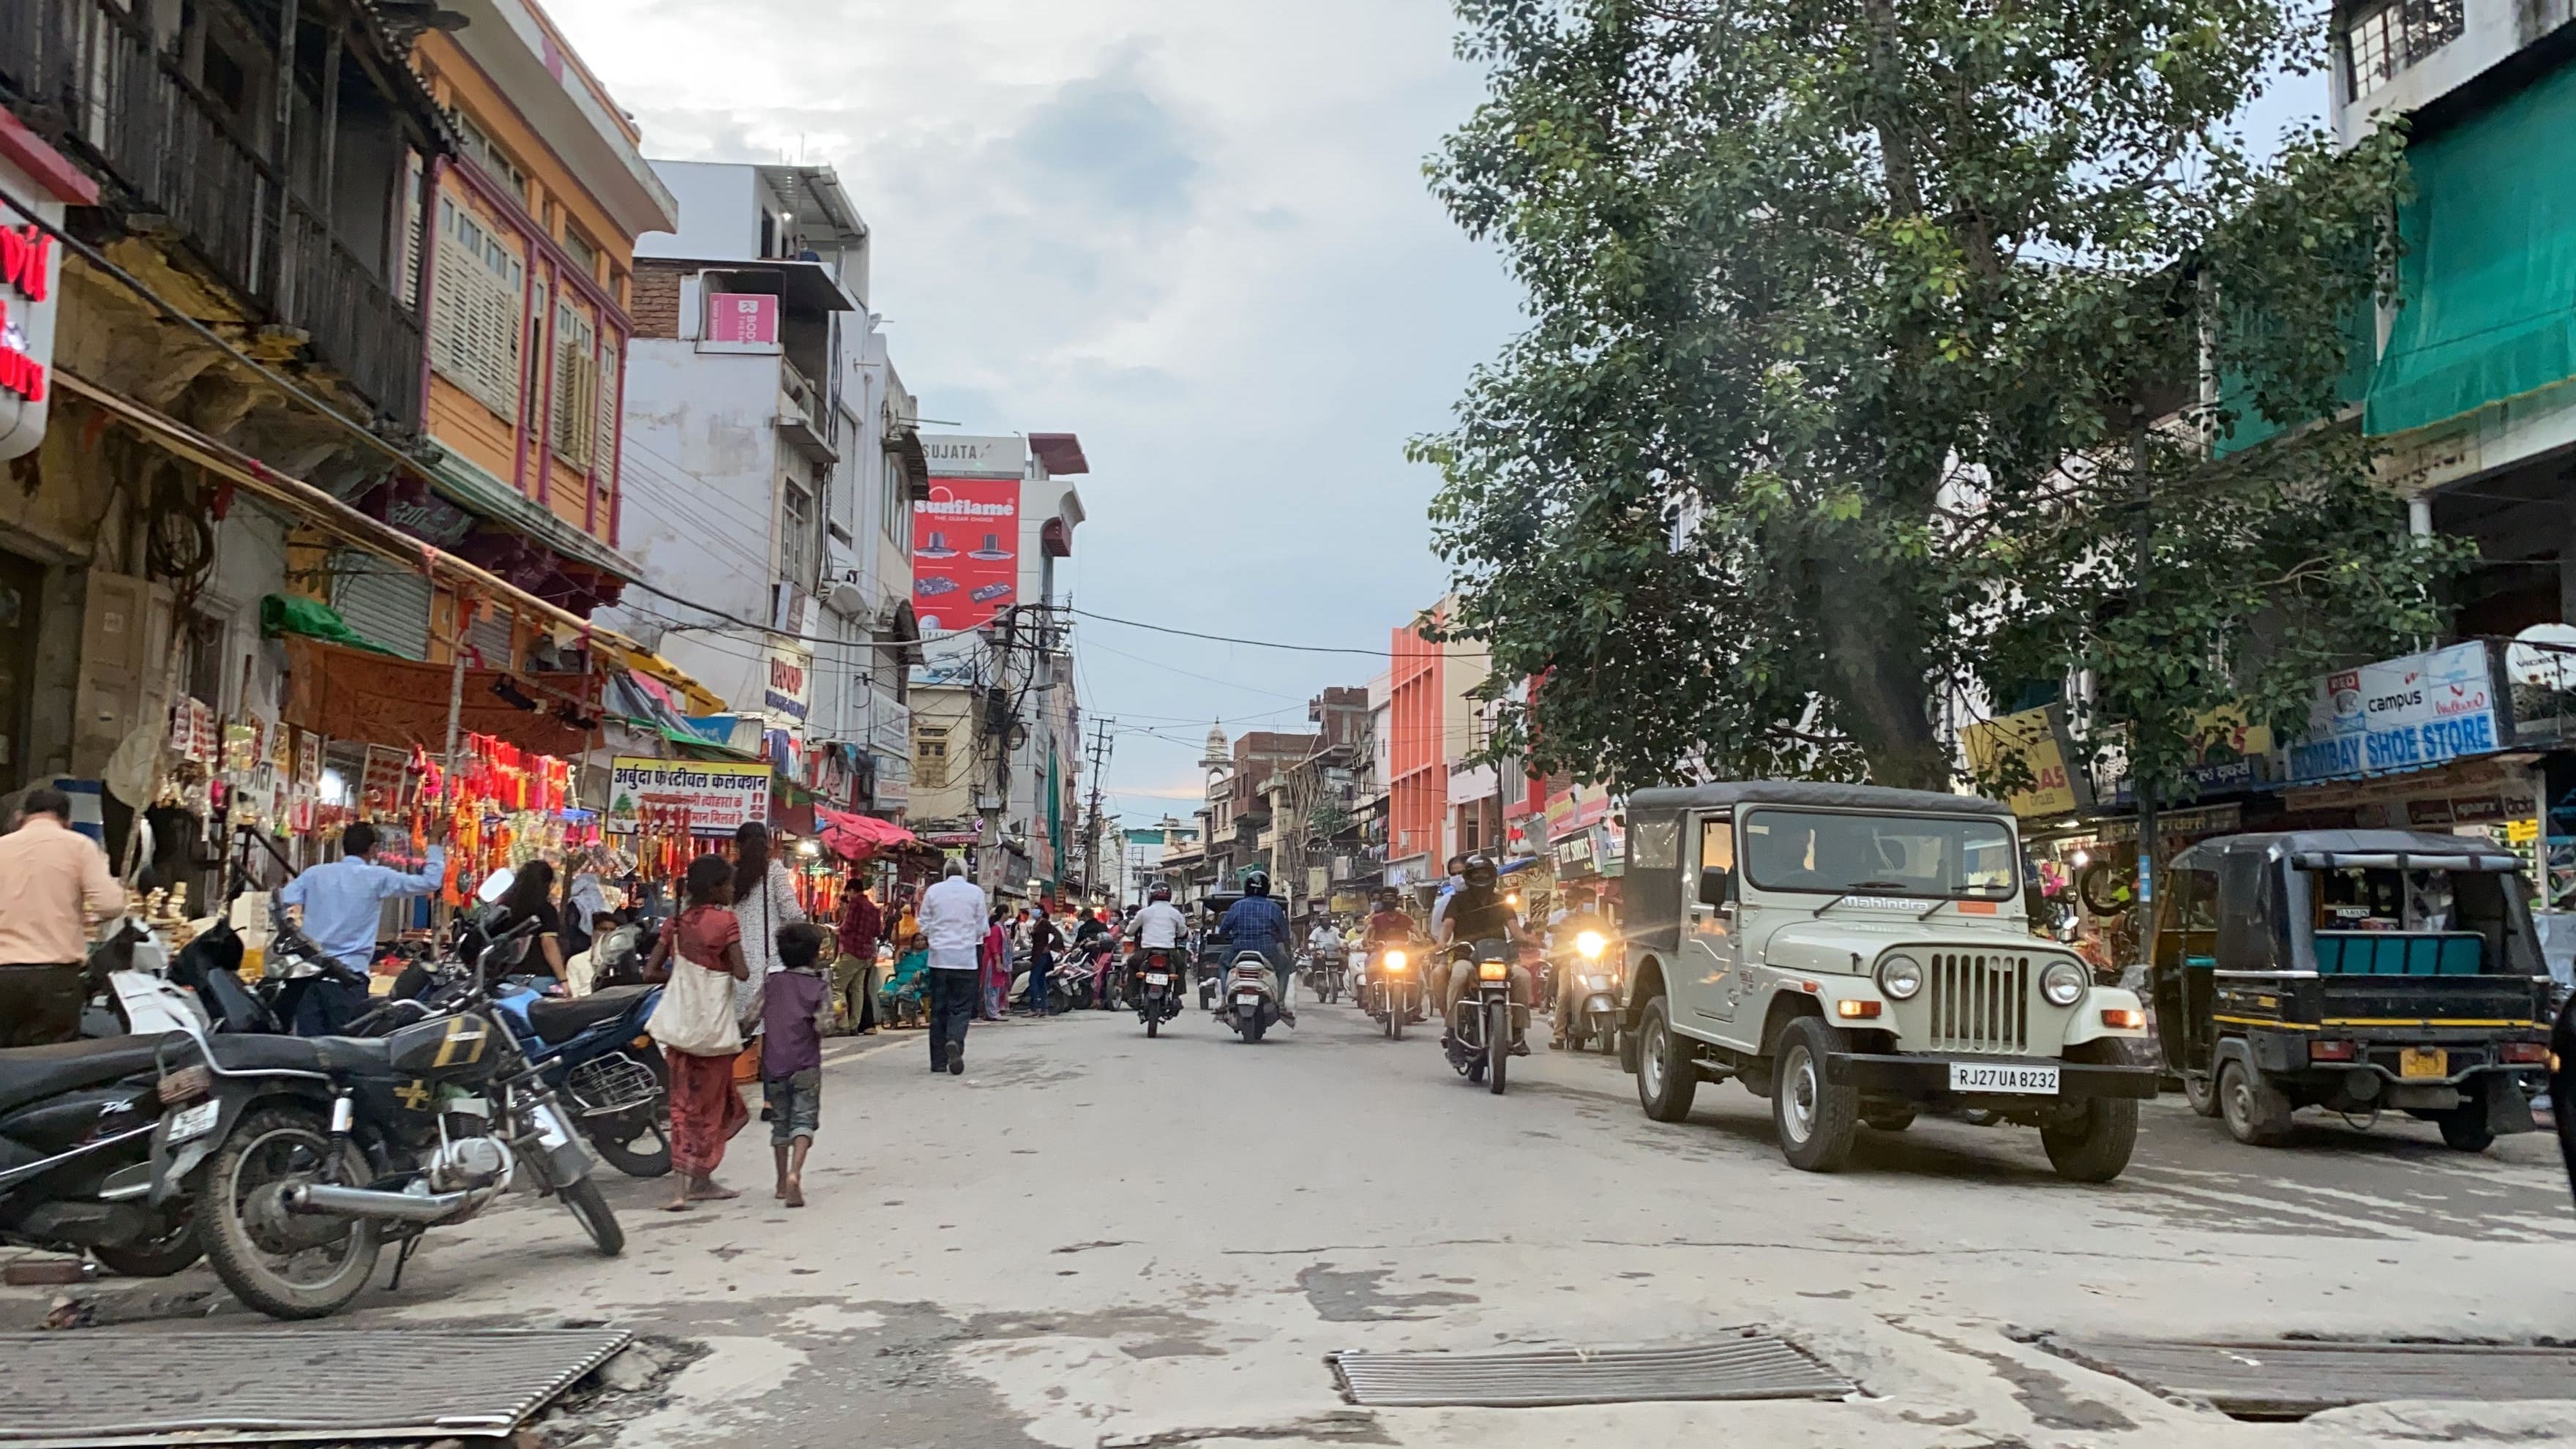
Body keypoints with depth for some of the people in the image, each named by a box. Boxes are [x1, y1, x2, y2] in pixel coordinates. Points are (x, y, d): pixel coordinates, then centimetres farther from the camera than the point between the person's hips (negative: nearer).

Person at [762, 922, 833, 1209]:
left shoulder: (772, 984, 6)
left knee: (780, 1122, 15)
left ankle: (782, 1182, 22)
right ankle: (794, 1174, -26)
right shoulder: (820, 986, -2)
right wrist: (832, 1015, 7)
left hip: (773, 1064, 3)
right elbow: (822, 1024, -12)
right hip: (805, 1065, -3)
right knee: (803, 1121, -3)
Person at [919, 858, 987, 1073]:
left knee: (938, 1008, 8)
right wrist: (987, 917, 23)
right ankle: (954, 1041, -25)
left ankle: (939, 1060, 10)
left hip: (939, 957, 2)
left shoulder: (933, 891, 2)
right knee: (961, 1007, 3)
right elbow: (981, 929, 3)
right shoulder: (976, 893, -1)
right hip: (965, 957, -1)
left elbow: (924, 927, 6)